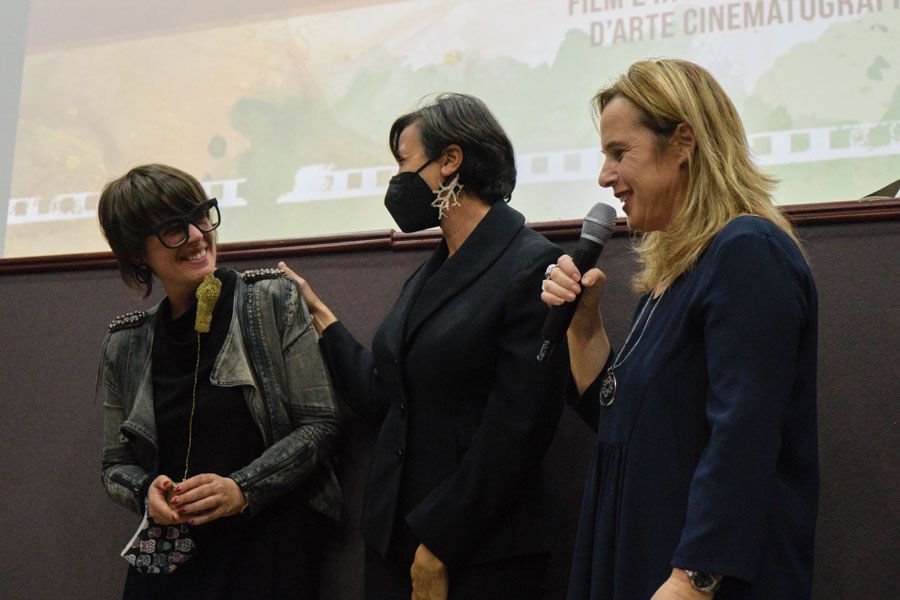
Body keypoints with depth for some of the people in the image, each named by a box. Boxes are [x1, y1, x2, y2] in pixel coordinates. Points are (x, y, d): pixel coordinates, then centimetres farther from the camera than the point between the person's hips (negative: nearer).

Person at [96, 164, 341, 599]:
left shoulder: (272, 301, -4)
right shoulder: (125, 346, 5)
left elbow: (320, 424, -6)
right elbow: (116, 466, 11)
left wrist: (242, 488, -17)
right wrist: (146, 491, -11)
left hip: (272, 546, -2)